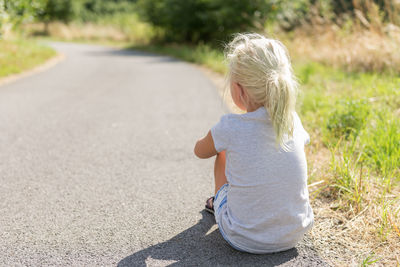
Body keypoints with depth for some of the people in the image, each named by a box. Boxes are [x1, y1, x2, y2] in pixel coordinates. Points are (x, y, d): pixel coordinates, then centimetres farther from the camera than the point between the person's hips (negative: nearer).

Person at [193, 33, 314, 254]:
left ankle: (217, 202, 42)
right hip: (295, 234, 4)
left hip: (244, 240, -3)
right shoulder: (293, 121, -9)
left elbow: (200, 151, 2)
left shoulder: (230, 128, -19)